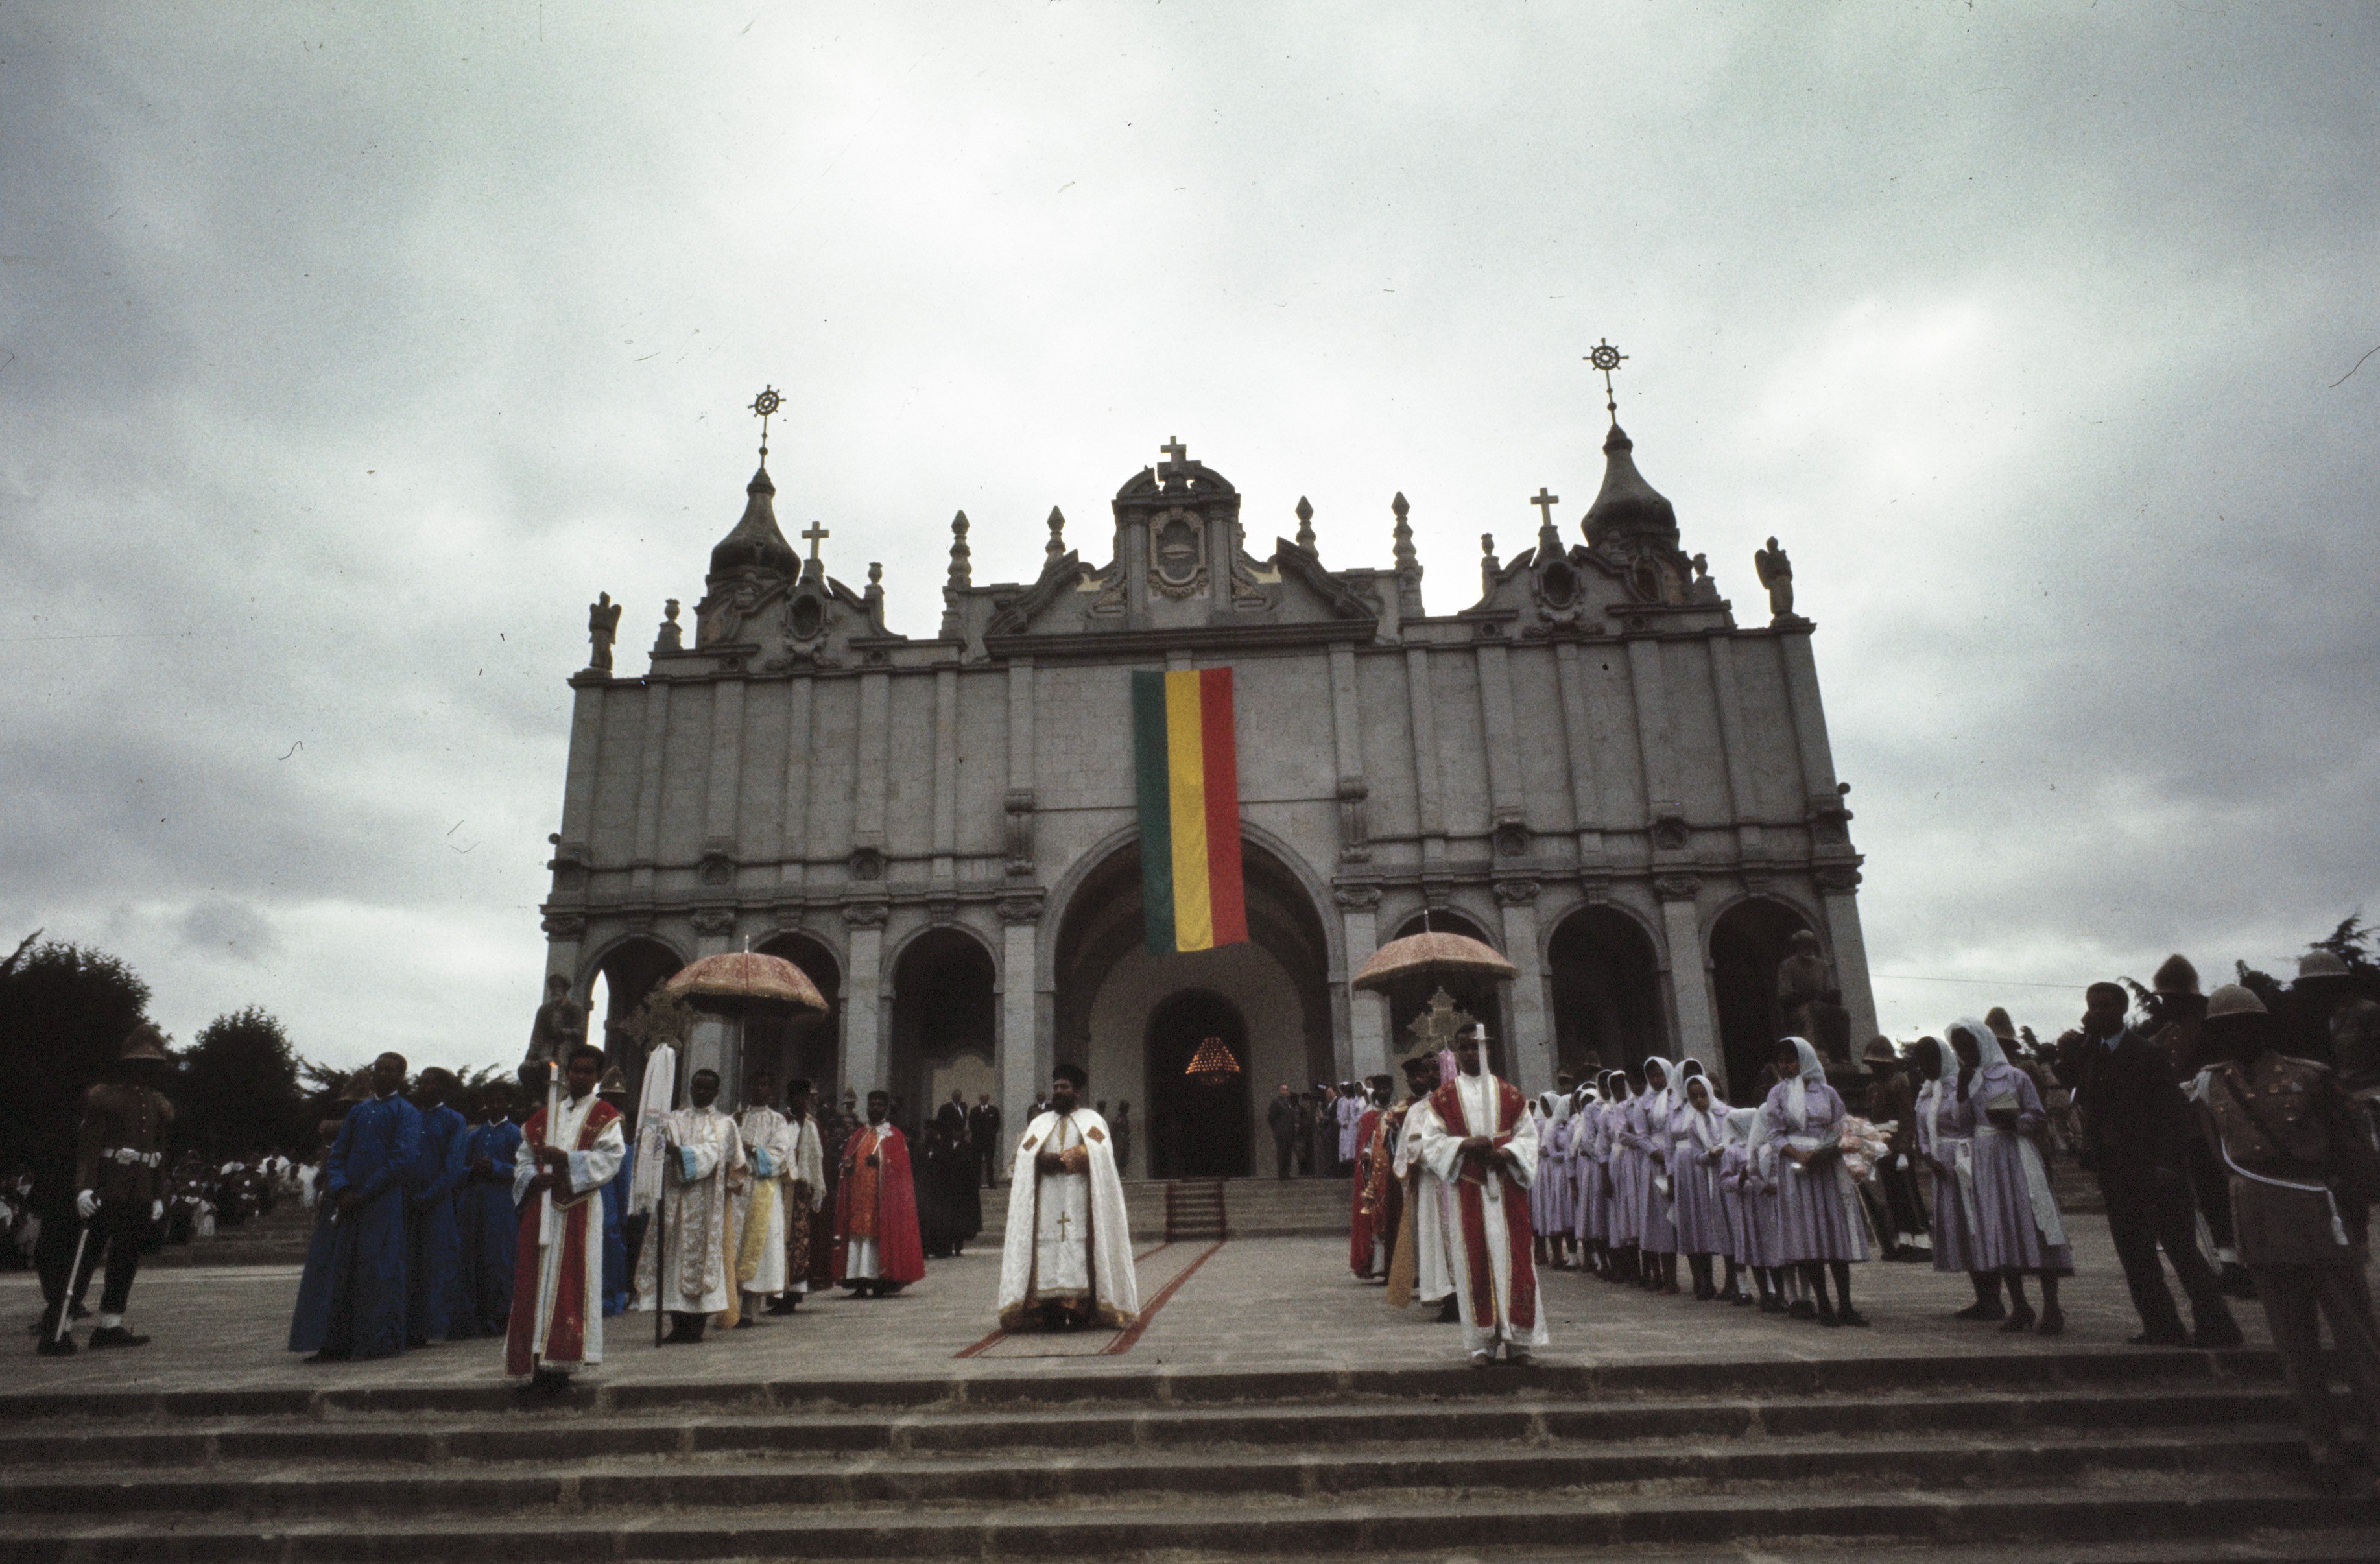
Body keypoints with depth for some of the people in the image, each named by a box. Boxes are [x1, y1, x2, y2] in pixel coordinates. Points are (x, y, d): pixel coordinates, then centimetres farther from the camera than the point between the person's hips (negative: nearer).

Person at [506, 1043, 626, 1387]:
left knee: (570, 1279, -7)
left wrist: (566, 1159, -18)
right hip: (541, 1208, 4)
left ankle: (560, 1360, -4)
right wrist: (533, 1178, -4)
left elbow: (609, 1157, -8)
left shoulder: (604, 1116, 5)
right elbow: (524, 1158, 17)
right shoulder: (544, 1115, 18)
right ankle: (537, 1359, 7)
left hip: (579, 1210, -4)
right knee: (535, 1280, 2)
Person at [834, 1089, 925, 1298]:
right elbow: (848, 1160, 15)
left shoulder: (894, 1135, 5)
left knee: (882, 1232, -7)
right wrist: (848, 1165, -8)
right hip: (859, 1193, 4)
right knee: (857, 1232, -2)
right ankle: (860, 1284, 2)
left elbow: (901, 1165, -2)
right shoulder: (859, 1135, 17)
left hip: (883, 1195, -4)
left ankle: (882, 1283, -2)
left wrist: (881, 1162, -18)